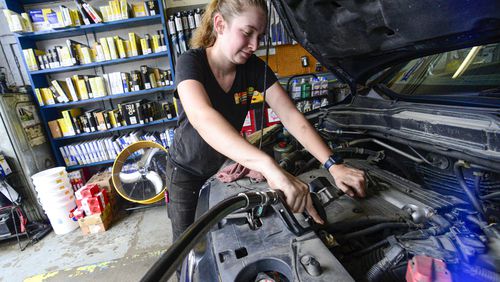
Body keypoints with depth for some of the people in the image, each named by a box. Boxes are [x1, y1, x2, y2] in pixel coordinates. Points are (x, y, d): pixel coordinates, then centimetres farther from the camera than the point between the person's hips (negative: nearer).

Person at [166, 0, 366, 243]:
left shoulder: (253, 67, -15)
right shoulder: (190, 62, -27)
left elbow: (291, 115, -22)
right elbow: (202, 117, -48)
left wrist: (333, 165, -34)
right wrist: (269, 167, -61)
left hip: (224, 167, 3)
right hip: (185, 171, -2)